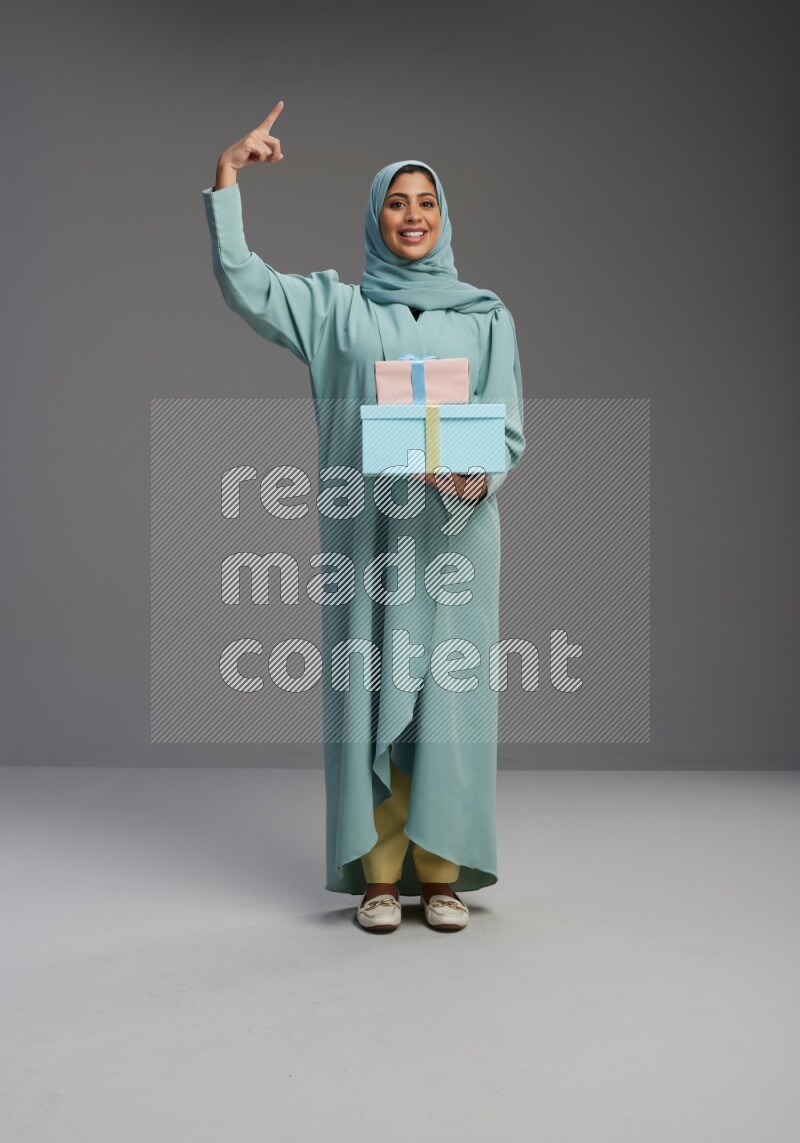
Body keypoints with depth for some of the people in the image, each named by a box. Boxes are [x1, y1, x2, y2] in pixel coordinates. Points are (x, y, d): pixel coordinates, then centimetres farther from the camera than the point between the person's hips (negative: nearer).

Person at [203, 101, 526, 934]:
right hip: (365, 534, 0)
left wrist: (476, 476, -16)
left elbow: (508, 429, 4)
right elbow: (242, 285, -1)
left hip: (454, 533, 1)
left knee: (447, 695, 1)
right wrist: (227, 178, -8)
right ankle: (378, 874, 10)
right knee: (369, 691, 0)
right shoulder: (335, 306, 11)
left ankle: (441, 872, 12)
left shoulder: (485, 316, 11)